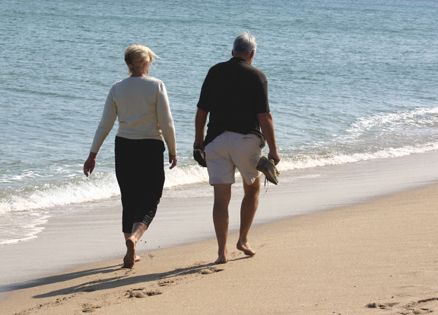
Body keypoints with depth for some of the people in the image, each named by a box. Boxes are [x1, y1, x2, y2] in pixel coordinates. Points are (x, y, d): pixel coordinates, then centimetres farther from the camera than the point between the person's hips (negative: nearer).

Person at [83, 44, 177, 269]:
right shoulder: (156, 86, -6)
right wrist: (172, 150, 3)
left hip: (124, 147, 3)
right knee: (150, 200, 3)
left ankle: (131, 254, 17)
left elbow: (105, 125, 0)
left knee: (129, 200, 14)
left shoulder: (117, 89, 2)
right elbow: (166, 123, -8)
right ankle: (133, 236, -25)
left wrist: (93, 154, 5)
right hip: (151, 148, -3)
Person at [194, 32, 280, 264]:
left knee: (221, 197, 1)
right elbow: (264, 117, -10)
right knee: (252, 189, 20)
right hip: (246, 139, -2)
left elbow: (201, 112, 6)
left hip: (216, 140, 2)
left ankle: (222, 251, -4)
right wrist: (273, 150, -5)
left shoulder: (215, 72, 6)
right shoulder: (256, 77, -4)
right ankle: (243, 239, 15)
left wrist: (198, 140, 18)